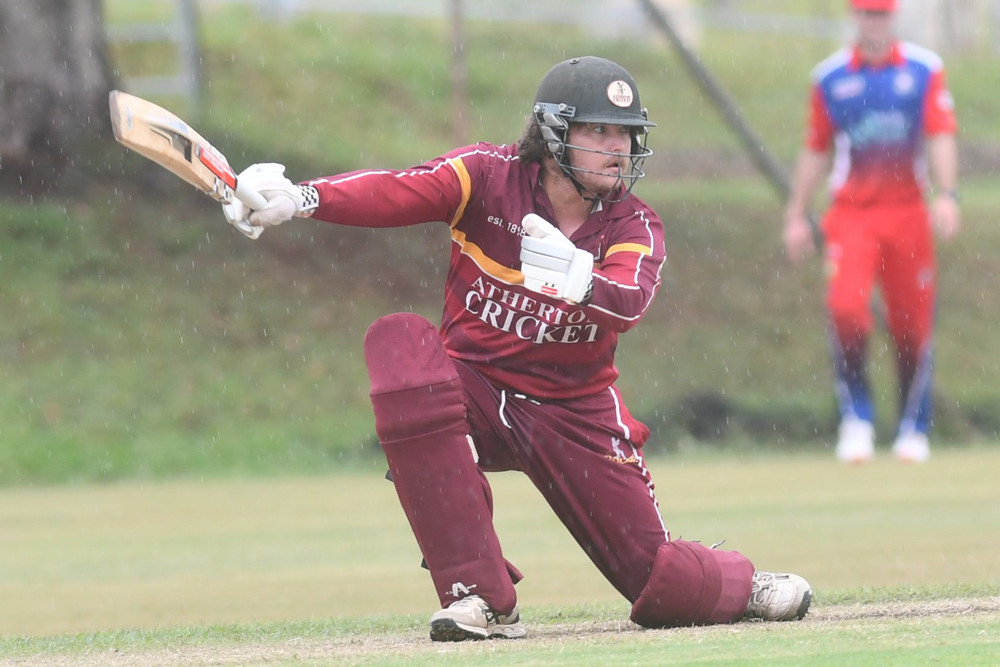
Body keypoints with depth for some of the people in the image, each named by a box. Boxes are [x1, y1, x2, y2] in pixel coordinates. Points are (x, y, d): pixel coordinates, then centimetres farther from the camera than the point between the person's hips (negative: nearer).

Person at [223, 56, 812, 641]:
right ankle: (482, 595, -31)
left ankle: (742, 584, 36)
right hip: (473, 390, 0)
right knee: (399, 341, -34)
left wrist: (576, 280, -53)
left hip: (576, 413, 0)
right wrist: (299, 198, -44)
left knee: (666, 584, -8)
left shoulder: (634, 228, -9)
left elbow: (629, 304, -30)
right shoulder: (490, 177, -9)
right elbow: (396, 192, -26)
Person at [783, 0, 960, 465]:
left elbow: (941, 136, -5)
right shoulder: (829, 77, 7)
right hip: (851, 213, 0)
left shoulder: (924, 69, 4)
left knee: (913, 324, 3)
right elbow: (816, 151, 12)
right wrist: (796, 215, 9)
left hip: (907, 213, 0)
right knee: (846, 307, -20)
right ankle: (856, 417, -5)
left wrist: (946, 194, -20)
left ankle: (913, 428, 20)